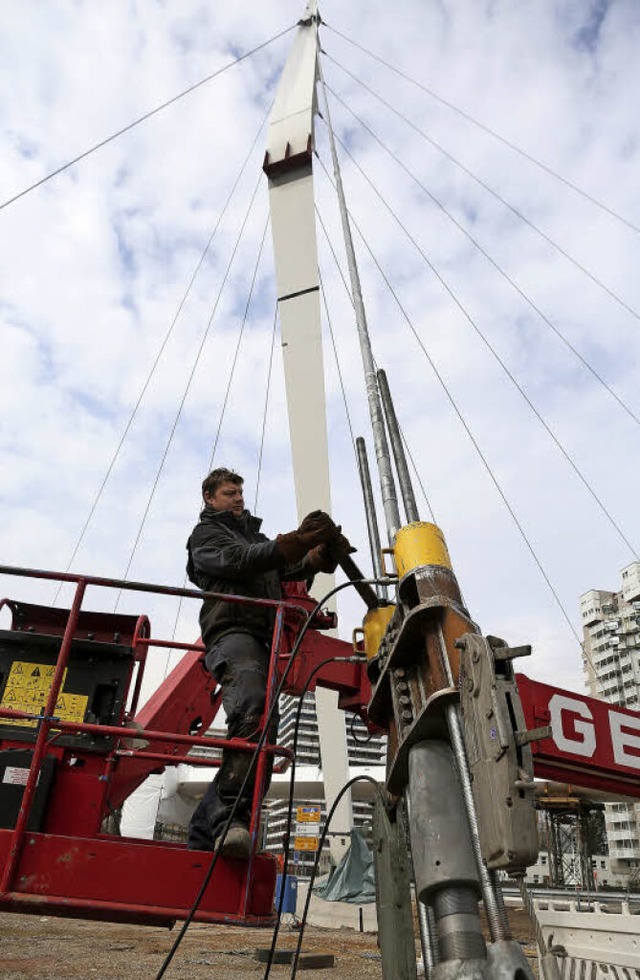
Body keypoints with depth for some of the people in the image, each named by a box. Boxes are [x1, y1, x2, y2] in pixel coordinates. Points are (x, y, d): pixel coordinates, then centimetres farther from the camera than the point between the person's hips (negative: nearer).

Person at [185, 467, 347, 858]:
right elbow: (239, 561, -6)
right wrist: (297, 540, -14)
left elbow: (286, 569, 21)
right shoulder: (206, 533, 15)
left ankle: (203, 838, 2)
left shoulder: (255, 535, 37)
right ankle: (231, 822, -36)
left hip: (263, 641, 7)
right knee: (253, 714, -31)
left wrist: (322, 555, 1)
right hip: (233, 632, -7)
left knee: (261, 731, -2)